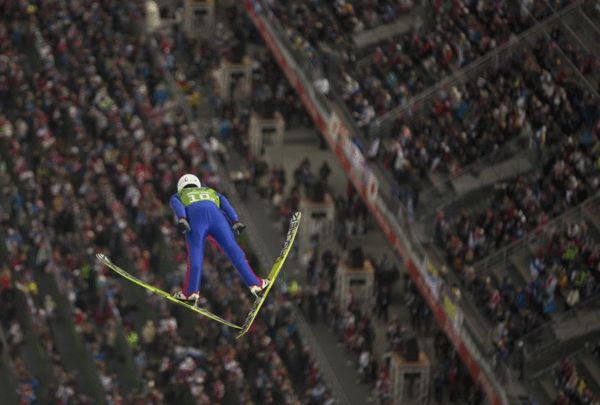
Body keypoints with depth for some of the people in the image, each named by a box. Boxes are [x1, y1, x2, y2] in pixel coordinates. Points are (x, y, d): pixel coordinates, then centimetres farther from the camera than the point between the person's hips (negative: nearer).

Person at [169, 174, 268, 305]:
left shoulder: (177, 196, 36)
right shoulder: (211, 192, 43)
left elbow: (177, 205, 11)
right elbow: (225, 204, 23)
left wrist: (181, 220, -8)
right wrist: (235, 222, 9)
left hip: (194, 217, -1)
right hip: (216, 215, 1)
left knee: (195, 254, -4)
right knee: (233, 249, 1)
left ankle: (191, 291, -17)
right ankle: (254, 284, -4)